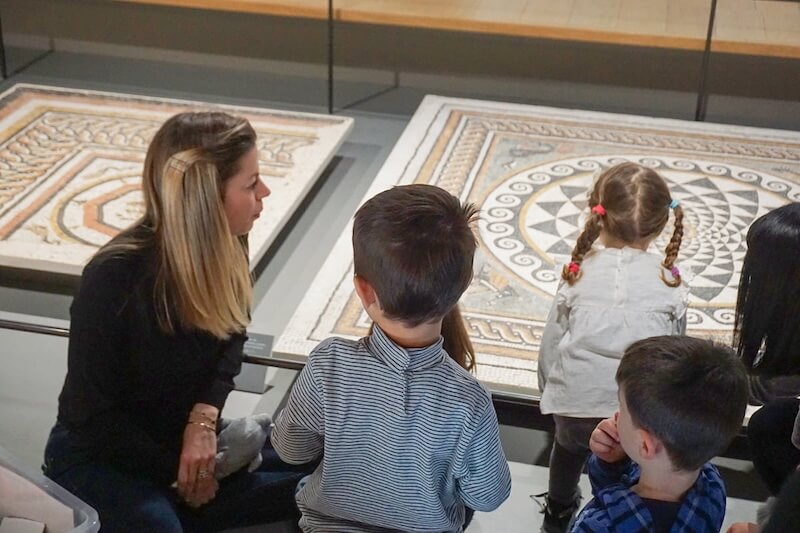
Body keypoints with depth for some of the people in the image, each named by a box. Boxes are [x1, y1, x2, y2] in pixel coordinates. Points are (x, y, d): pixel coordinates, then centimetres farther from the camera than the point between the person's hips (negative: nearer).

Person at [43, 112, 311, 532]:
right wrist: (175, 470, -13)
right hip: (99, 458, -6)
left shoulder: (226, 247, -12)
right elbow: (92, 414, -18)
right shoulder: (113, 279, -28)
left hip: (184, 437, 6)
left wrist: (204, 417, -13)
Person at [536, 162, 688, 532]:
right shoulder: (669, 282, -5)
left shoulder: (578, 273, -5)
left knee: (570, 445, 31)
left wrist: (548, 387, 19)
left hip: (576, 397, 2)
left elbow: (552, 340, 2)